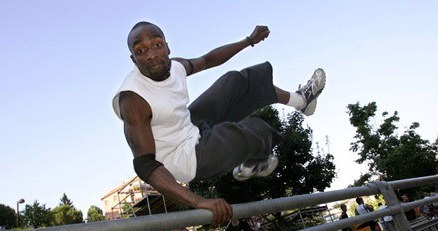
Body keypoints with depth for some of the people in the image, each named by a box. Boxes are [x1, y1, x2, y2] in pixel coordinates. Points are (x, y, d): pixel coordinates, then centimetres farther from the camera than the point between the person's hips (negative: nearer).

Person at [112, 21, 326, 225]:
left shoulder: (175, 66, -9)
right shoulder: (133, 100, -32)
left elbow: (208, 59, 12)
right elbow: (145, 165, -37)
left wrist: (249, 40, 16)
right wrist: (198, 201, -48)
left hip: (192, 128, 8)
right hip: (188, 160, -8)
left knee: (236, 82, 11)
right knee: (256, 131, -2)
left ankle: (300, 100, 33)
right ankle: (251, 166, 34)